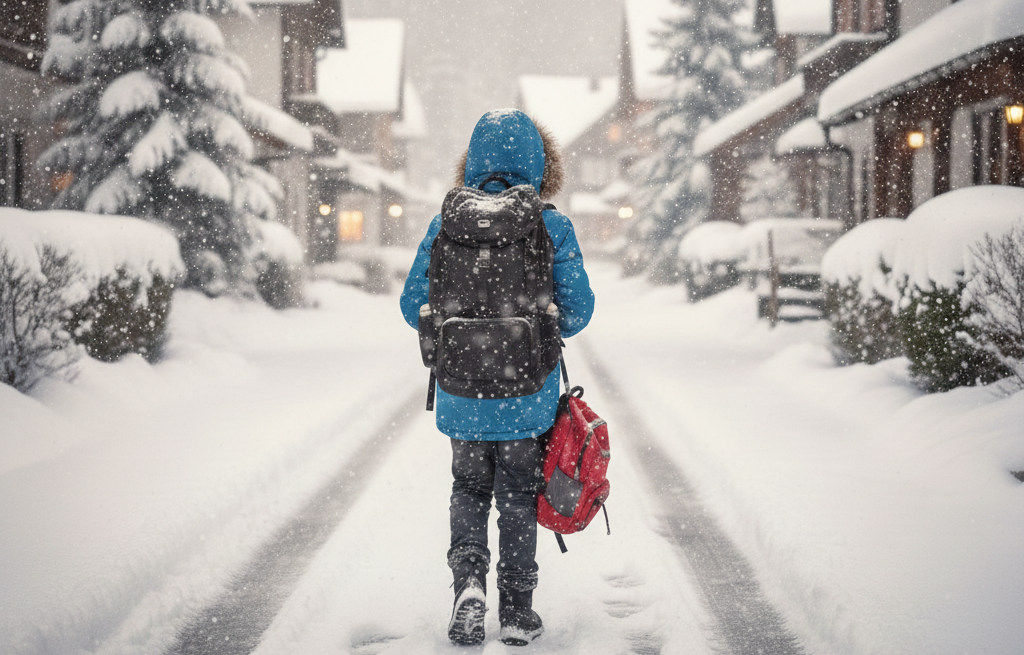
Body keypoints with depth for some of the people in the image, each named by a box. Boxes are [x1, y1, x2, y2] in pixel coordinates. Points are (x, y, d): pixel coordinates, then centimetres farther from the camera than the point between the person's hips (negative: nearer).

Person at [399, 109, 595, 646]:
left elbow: (413, 306, 0)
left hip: (462, 395, 1)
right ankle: (516, 611, 17)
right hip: (529, 399, -1)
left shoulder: (445, 225, -4)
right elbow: (578, 309, -4)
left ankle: (468, 576, -4)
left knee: (469, 491, 18)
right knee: (519, 498, 12)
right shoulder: (553, 228, -7)